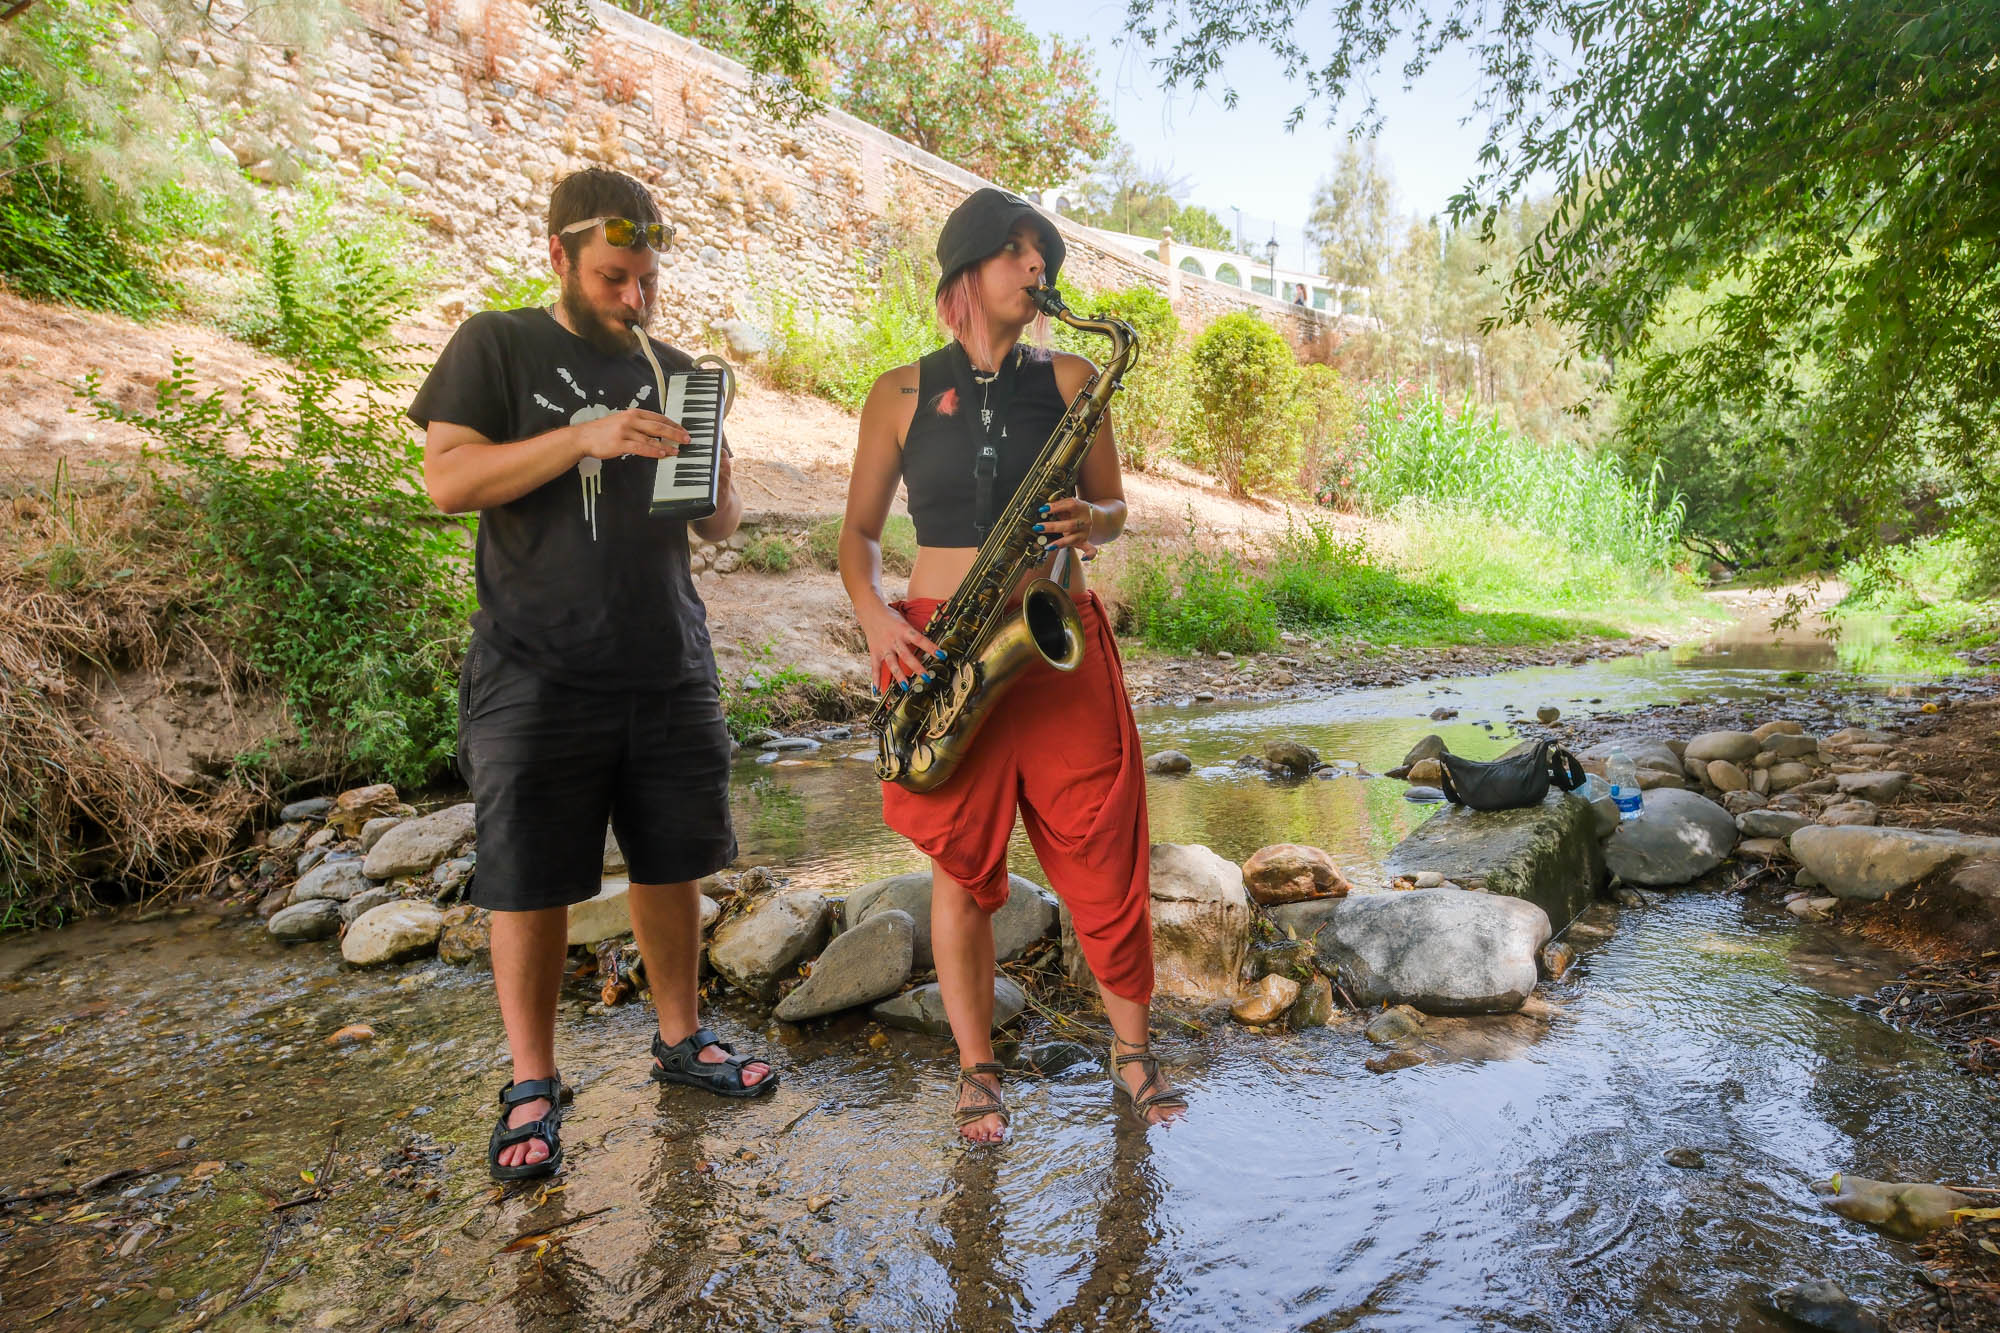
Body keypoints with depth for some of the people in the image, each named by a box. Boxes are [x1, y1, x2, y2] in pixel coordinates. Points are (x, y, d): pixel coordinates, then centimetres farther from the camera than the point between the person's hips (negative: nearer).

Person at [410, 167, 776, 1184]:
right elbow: (447, 480, -8)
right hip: (536, 679, -3)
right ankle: (532, 1088, 19)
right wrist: (583, 438, -19)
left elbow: (722, 524, 15)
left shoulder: (672, 369, 15)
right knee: (530, 884, 2)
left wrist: (710, 495, -9)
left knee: (672, 866, 11)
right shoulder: (495, 347, 5)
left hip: (669, 671, 4)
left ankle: (679, 1040, 29)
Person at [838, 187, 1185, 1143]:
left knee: (1105, 857, 3)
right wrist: (873, 613, -9)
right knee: (964, 868, 7)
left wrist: (1091, 520, -9)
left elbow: (1114, 507, 15)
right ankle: (977, 1070, 24)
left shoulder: (1070, 380, 9)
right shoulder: (901, 394, 6)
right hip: (942, 648, -1)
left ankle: (1132, 1052, 25)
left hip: (1058, 642, 1)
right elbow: (859, 531, 10)